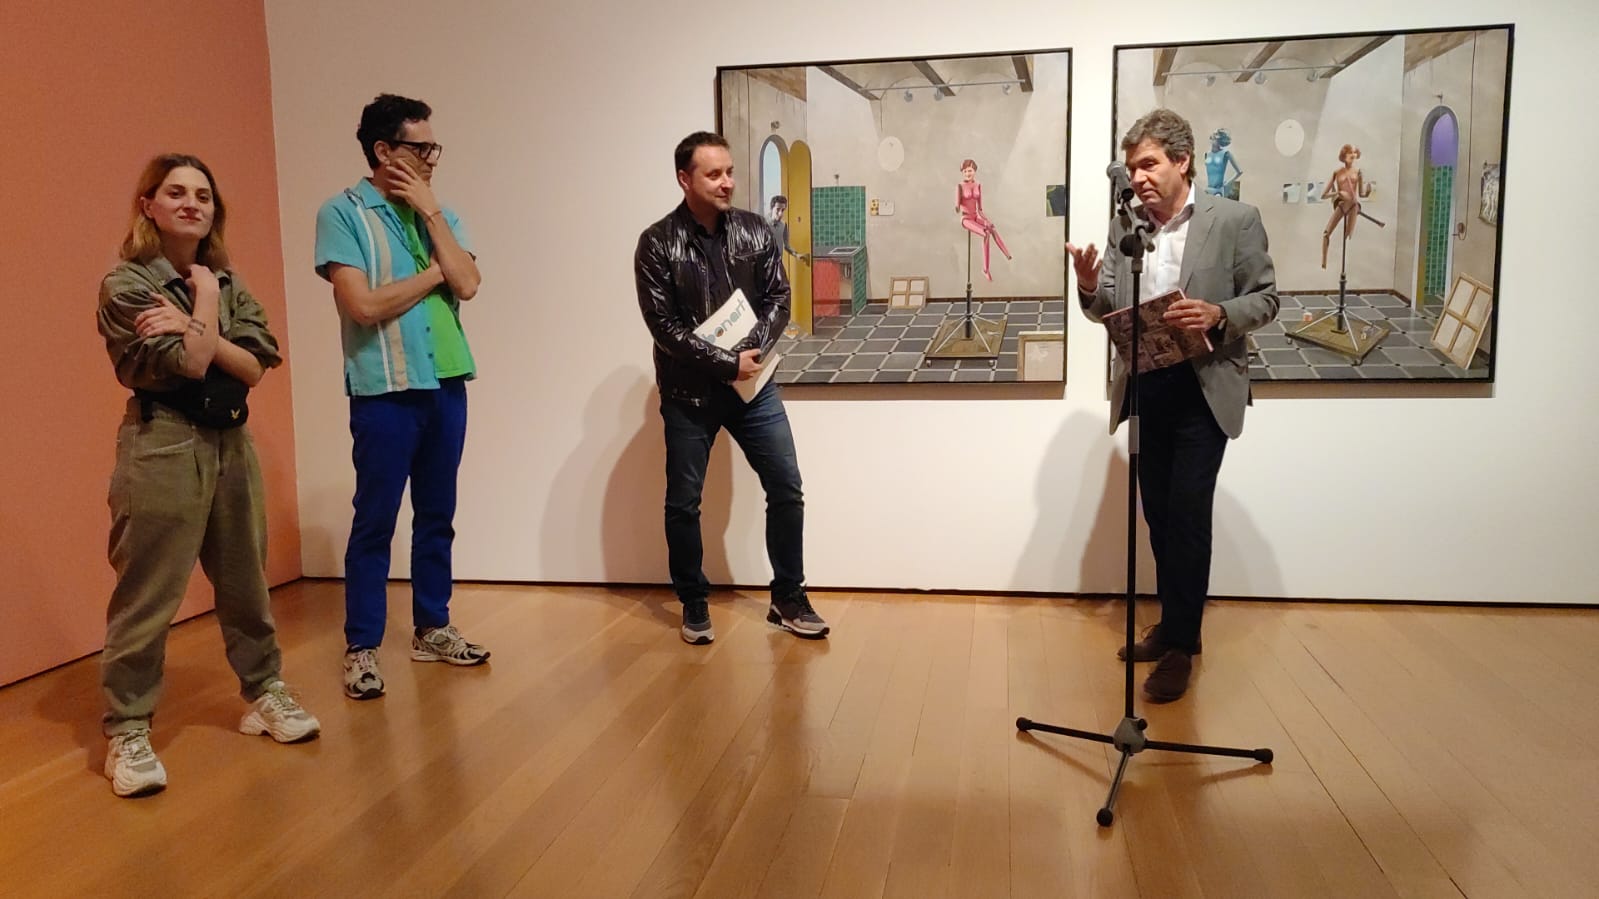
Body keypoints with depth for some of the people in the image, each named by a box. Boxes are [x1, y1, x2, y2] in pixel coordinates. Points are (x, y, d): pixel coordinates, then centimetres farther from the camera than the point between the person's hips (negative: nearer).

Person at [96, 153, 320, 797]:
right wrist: (203, 302, -5)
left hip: (232, 442, 6)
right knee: (147, 595, -3)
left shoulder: (227, 279, 11)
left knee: (246, 581, 14)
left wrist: (195, 331, -15)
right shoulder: (126, 284, -5)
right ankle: (127, 733, 7)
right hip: (162, 448, -6)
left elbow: (255, 366, -1)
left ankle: (264, 694, 28)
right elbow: (187, 364, -16)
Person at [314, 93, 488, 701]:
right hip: (385, 391, -5)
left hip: (446, 385, 6)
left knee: (437, 516, 13)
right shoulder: (342, 213, -6)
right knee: (375, 522, 2)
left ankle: (432, 629, 26)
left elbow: (467, 285, -4)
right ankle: (361, 648, 13)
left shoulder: (438, 214, 11)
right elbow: (364, 306, -16)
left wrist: (430, 212, -7)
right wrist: (434, 271, -6)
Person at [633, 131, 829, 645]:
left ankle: (788, 599, 18)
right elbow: (664, 326, -14)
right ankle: (694, 605, 23)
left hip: (753, 384, 3)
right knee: (683, 502, 5)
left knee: (786, 489, 3)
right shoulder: (657, 244, -10)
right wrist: (726, 362, -18)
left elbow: (778, 299, 2)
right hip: (688, 392, -3)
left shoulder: (755, 231, 1)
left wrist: (753, 352, -15)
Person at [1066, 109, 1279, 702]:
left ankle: (1180, 647, 5)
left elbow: (1265, 299, -2)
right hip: (1145, 388, 5)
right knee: (1158, 513, 12)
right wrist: (1089, 286, -15)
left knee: (1187, 513, -6)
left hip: (1203, 390, -5)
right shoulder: (1123, 225, 6)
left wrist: (1218, 314, -22)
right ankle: (1174, 625, 27)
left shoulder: (1235, 219, -5)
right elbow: (1108, 311, 7)